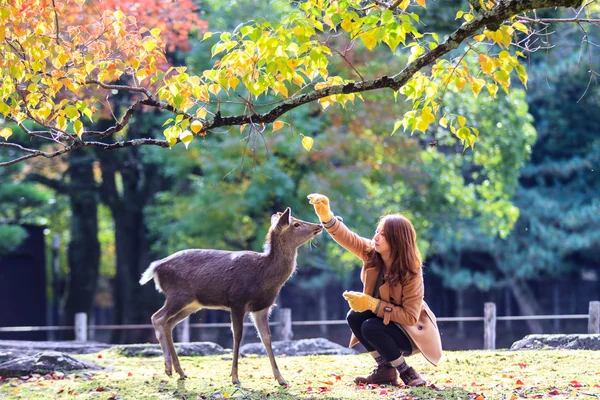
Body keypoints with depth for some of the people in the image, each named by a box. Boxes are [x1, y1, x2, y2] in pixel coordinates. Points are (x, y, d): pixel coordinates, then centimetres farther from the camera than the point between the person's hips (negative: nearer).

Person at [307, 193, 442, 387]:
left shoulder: (411, 273, -28)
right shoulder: (371, 252, -12)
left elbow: (410, 317, -30)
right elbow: (347, 237, -20)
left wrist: (372, 303, -34)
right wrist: (326, 215, -39)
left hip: (413, 331, -7)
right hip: (386, 320, 7)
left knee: (370, 327, -30)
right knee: (354, 317, -18)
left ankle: (407, 373, -13)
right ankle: (385, 369, -2)